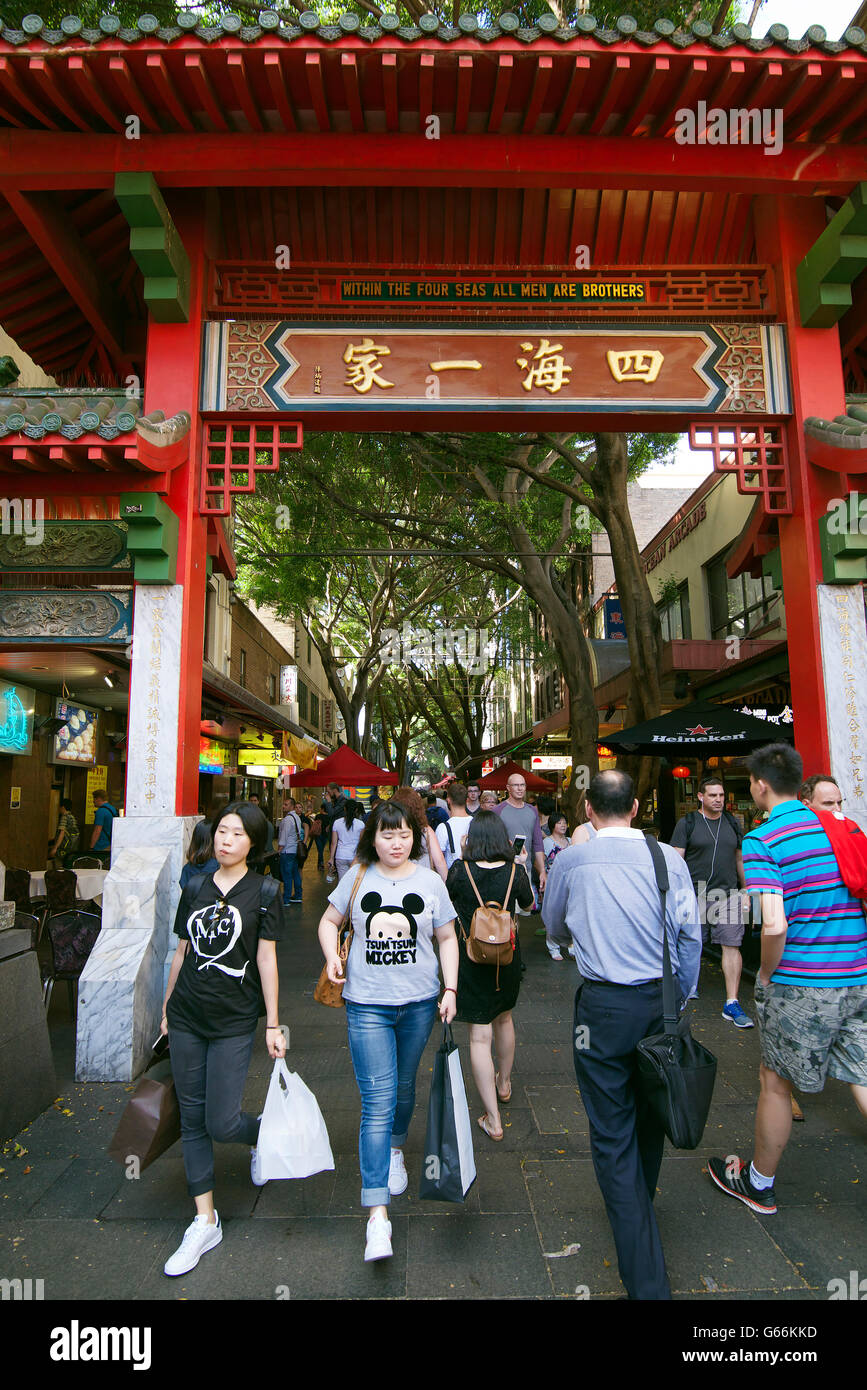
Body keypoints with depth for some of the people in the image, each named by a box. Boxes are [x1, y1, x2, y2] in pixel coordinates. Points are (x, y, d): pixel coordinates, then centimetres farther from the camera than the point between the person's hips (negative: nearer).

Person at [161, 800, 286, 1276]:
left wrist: (273, 1025, -6)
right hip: (186, 1019, 4)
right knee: (192, 1120, 10)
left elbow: (266, 960, -6)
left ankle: (263, 1136, 30)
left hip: (234, 1022, -4)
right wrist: (166, 1007, 15)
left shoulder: (263, 892, -6)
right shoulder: (195, 887, 4)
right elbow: (182, 951, 12)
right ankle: (205, 1223, 25)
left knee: (221, 1122, -4)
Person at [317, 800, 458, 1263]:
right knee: (377, 1103, -6)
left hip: (418, 1001, 2)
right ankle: (377, 1215, 1)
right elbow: (329, 921, 11)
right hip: (367, 1004, -2)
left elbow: (447, 938, 6)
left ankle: (395, 1149, 50)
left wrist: (450, 989, -1)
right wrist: (332, 957, -7)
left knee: (404, 1087, 20)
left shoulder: (430, 881, -1)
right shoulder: (358, 878, -2)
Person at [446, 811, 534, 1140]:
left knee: (479, 1035, 3)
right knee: (504, 1019, 26)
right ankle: (504, 1084, 48)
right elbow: (528, 903, 7)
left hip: (470, 957, -3)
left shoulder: (461, 869, -17)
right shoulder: (514, 870, -11)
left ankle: (492, 1120, 5)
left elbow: (447, 895, 4)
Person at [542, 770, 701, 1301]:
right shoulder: (669, 858, -5)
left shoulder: (571, 861, -6)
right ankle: (639, 1207, 49)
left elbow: (554, 926, 11)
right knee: (649, 1116, 25)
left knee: (613, 1135, 7)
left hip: (604, 1004, -3)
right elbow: (690, 934, -3)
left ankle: (647, 1280, 8)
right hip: (661, 1001, 3)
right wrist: (679, 999, 10)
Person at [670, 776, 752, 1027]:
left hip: (728, 894, 3)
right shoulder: (687, 823, -1)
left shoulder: (731, 823, 12)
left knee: (731, 946, -2)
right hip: (695, 894, -3)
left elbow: (740, 858, 19)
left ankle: (731, 1004, 3)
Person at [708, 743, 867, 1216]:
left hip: (800, 982, -5)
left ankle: (758, 1185, 32)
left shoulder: (761, 840, -15)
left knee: (775, 1084, 13)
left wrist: (766, 974, -7)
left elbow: (774, 925, -24)